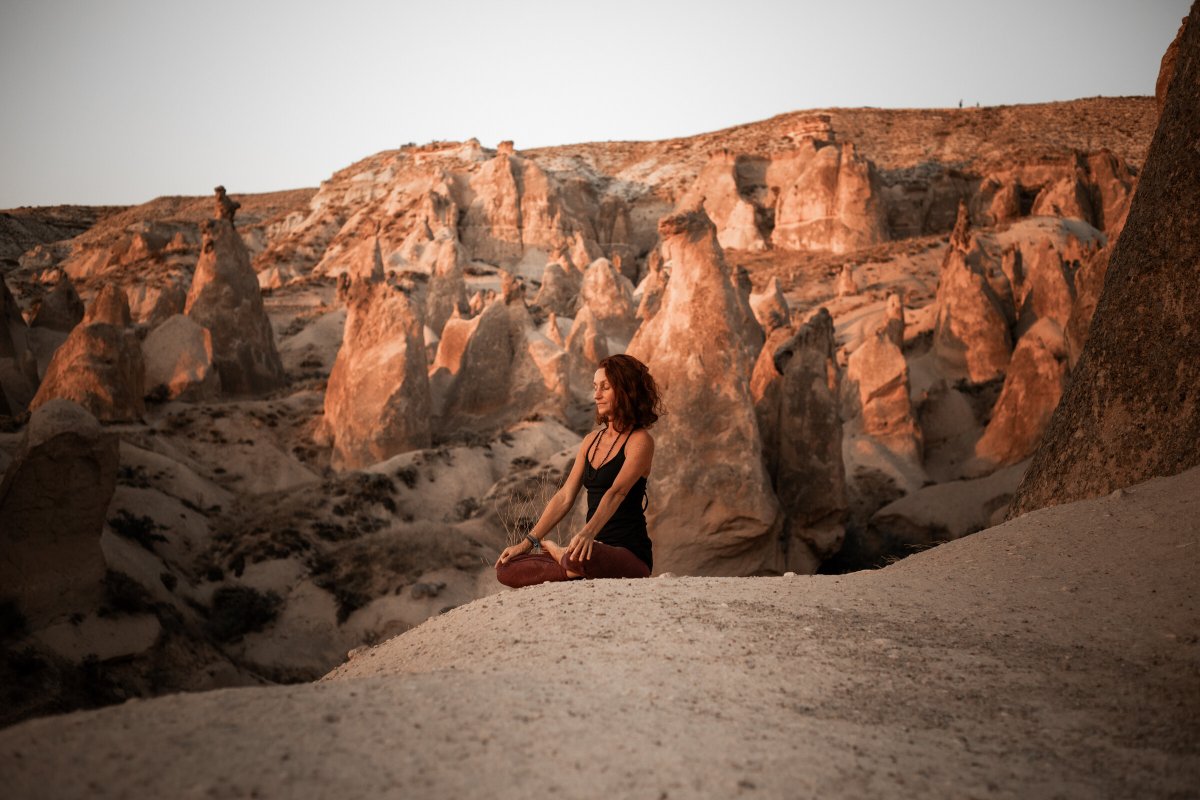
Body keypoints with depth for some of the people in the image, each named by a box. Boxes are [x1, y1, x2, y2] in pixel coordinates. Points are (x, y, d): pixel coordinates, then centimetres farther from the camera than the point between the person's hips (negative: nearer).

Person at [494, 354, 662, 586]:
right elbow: (565, 497, 11)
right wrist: (528, 542, 2)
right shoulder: (591, 441, 16)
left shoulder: (640, 440, -7)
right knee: (507, 568, -8)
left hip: (630, 554, -7)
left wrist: (588, 532, -40)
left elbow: (617, 492, -24)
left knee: (579, 559, -42)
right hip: (595, 548, 7)